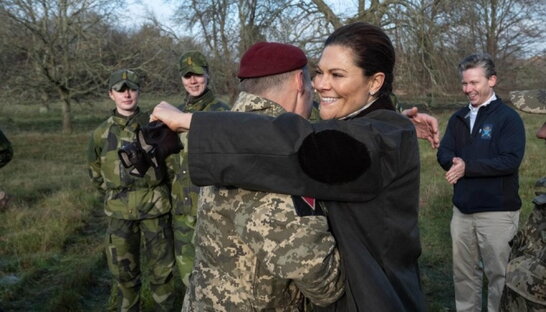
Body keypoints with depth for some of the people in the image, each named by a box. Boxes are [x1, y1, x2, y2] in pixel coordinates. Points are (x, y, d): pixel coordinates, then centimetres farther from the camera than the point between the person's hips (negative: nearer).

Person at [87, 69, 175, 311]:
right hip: (119, 212, 2)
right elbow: (96, 174, 17)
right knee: (124, 271, 11)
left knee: (162, 268, 6)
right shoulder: (101, 134, 2)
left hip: (155, 207, -1)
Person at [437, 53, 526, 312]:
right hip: (462, 208, 6)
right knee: (463, 271, 16)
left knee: (498, 273, 7)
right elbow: (444, 154, 3)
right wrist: (454, 162, -19)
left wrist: (468, 167, -22)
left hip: (497, 211, -6)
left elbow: (511, 160, -19)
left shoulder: (508, 117, -8)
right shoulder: (458, 118, 10)